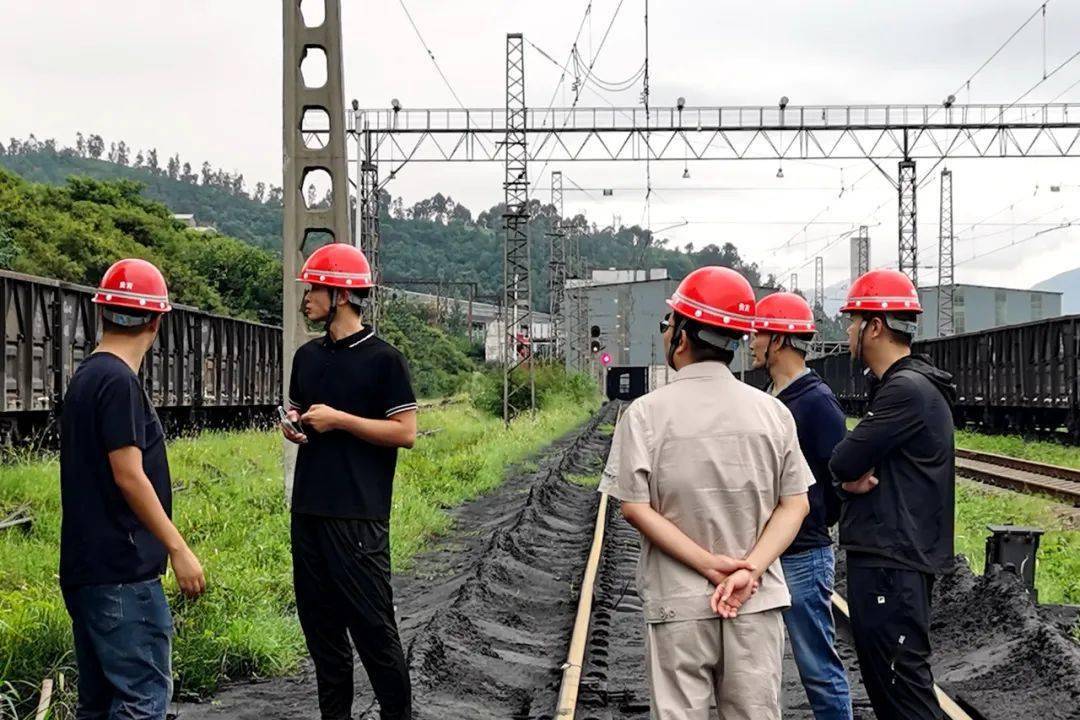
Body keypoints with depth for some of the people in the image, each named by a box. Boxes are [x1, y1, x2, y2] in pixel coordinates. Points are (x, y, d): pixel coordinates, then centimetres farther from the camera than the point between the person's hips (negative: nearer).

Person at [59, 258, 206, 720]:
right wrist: (179, 549, -15)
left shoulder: (86, 377, 14)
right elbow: (128, 476, -18)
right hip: (122, 573, -10)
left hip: (87, 568, 10)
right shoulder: (118, 381, -13)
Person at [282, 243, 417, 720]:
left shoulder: (382, 359, -7)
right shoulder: (308, 356, 13)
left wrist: (339, 419, -15)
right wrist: (291, 427, 2)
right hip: (308, 510, 7)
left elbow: (406, 432, -10)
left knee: (372, 624, -4)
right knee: (320, 622, 12)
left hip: (358, 515, -7)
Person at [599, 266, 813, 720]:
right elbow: (796, 503, -1)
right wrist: (749, 569, -9)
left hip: (677, 601, -2)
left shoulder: (646, 413, -6)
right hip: (758, 600, 3)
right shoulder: (772, 410, 2)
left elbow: (635, 506, -10)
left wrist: (710, 564, -10)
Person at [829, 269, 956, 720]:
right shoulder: (896, 386, 17)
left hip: (892, 564, -11)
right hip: (881, 555, 11)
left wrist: (852, 473, 3)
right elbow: (846, 466, 14)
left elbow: (843, 462, -19)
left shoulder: (908, 390, -17)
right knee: (883, 682, 18)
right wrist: (854, 477, -8)